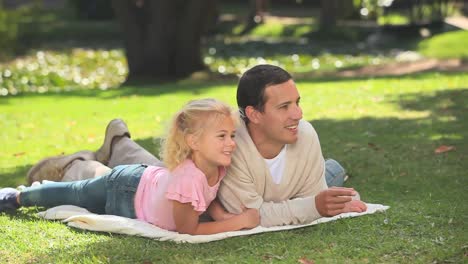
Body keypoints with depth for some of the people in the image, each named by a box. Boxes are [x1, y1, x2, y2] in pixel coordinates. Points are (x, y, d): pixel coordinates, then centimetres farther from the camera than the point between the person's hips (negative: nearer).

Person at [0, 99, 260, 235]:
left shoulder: (217, 165, -20)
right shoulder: (188, 178, -43)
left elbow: (205, 196, 2)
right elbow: (187, 230, -32)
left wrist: (220, 213, -18)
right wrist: (239, 221, -34)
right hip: (124, 194, -6)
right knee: (71, 195, 20)